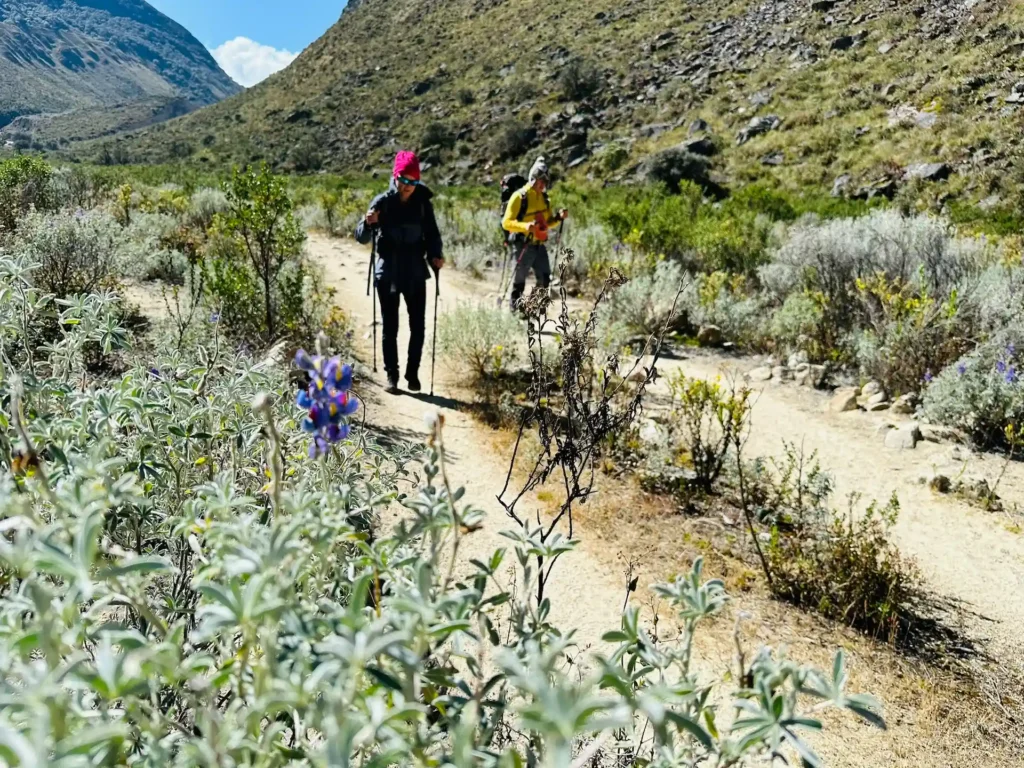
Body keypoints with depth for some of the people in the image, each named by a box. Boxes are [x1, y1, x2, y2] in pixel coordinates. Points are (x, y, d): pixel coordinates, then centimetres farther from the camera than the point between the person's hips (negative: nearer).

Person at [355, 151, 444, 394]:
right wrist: (368, 224, -30)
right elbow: (362, 238, -8)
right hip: (388, 273, -2)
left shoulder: (423, 203, -2)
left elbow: (432, 234, 8)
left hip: (415, 273, 2)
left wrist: (436, 255, -11)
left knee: (418, 326, 5)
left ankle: (412, 373, 19)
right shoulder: (382, 202, -8)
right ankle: (391, 375, 16)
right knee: (390, 327, 5)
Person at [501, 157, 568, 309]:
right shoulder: (519, 197, -10)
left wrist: (559, 217, 0)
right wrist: (525, 226, -31)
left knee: (545, 279, 5)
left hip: (539, 245, 6)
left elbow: (548, 222, 21)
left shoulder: (544, 198, 12)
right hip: (523, 245, -6)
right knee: (519, 280, 3)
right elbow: (506, 223, -14)